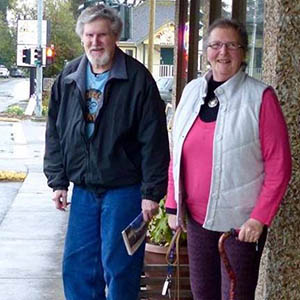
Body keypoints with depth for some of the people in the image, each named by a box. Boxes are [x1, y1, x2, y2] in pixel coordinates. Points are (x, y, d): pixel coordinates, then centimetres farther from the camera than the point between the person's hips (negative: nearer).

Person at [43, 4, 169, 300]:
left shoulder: (138, 78, -10)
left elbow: (154, 141, -11)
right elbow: (55, 134, 11)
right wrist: (58, 181, 7)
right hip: (83, 190, 5)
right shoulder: (69, 78, 5)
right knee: (77, 267, 11)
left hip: (124, 190, -5)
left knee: (119, 270, 4)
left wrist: (151, 192, -12)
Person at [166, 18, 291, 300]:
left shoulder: (260, 96, -10)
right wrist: (173, 205, 8)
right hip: (196, 216, 5)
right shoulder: (192, 91, 5)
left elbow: (279, 165, -10)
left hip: (241, 222, -5)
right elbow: (177, 155, 11)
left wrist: (260, 218, -14)